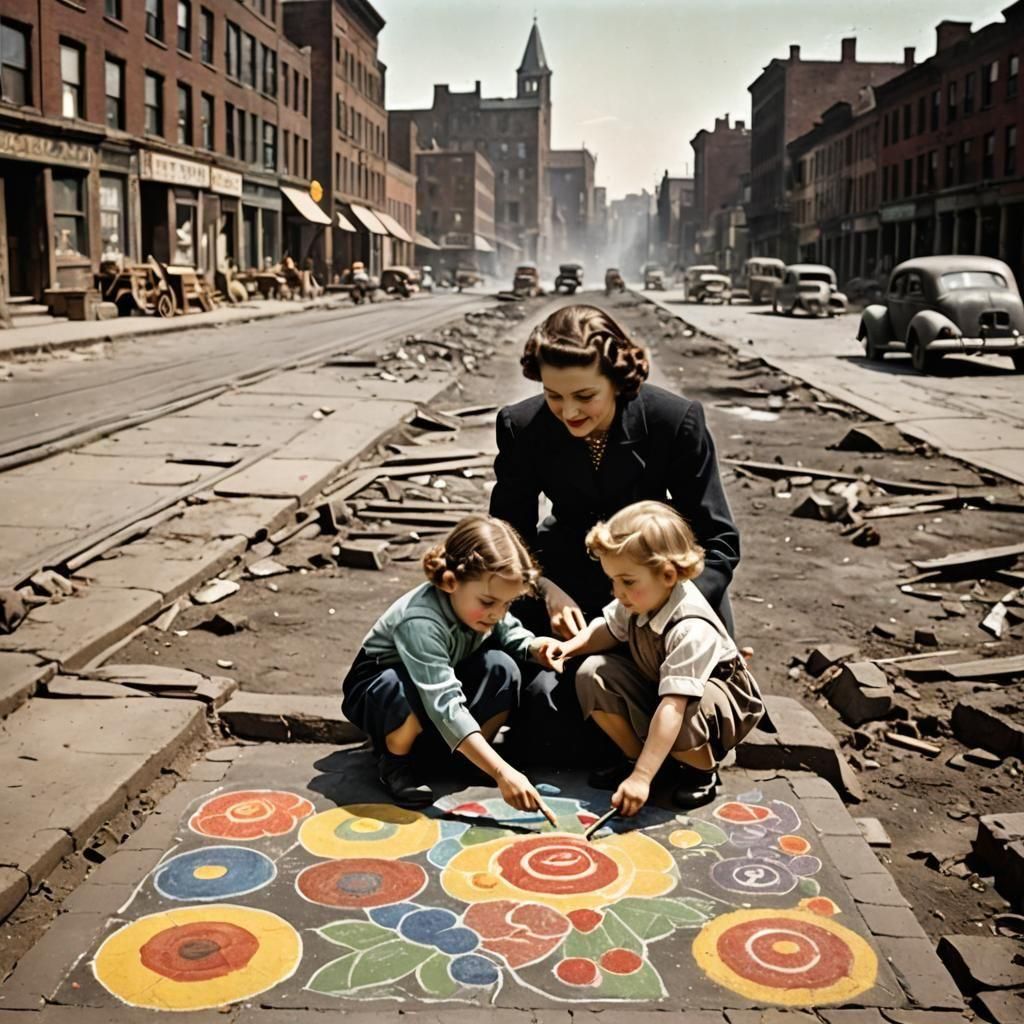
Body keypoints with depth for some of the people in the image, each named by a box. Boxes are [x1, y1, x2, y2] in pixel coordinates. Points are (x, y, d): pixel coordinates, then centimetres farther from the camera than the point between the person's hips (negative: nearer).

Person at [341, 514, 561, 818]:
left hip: (444, 679, 6)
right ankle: (394, 759, -8)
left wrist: (534, 646, -20)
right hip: (377, 687, -6)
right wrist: (502, 771, -52)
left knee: (501, 669, -21)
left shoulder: (477, 602, -19)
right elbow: (445, 707, -47)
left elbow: (508, 633, 4)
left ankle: (465, 756, 0)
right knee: (410, 693, -41)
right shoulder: (420, 622, -40)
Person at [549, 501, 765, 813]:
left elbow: (673, 707, -44)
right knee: (591, 674, -16)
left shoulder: (692, 631, -38)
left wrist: (641, 778, -47)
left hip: (720, 693, -7)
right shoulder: (639, 600, -16)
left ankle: (702, 769, -4)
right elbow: (609, 629, 7)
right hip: (655, 684, 7)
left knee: (679, 720, -40)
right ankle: (635, 755, 2)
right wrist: (570, 646, -14)